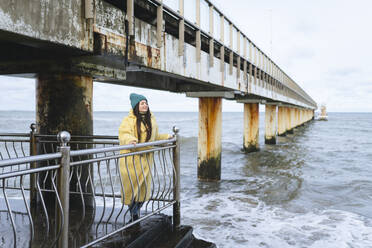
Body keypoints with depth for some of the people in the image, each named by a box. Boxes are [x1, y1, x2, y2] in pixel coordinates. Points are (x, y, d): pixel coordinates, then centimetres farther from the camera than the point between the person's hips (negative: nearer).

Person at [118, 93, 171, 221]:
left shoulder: (151, 119, 12)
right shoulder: (129, 120, -11)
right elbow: (124, 134, -27)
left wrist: (166, 137, 26)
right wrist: (130, 140, -46)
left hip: (145, 157, 6)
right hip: (131, 158, -6)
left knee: (144, 185, 10)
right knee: (132, 184, 1)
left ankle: (137, 209, 28)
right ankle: (132, 211, 19)